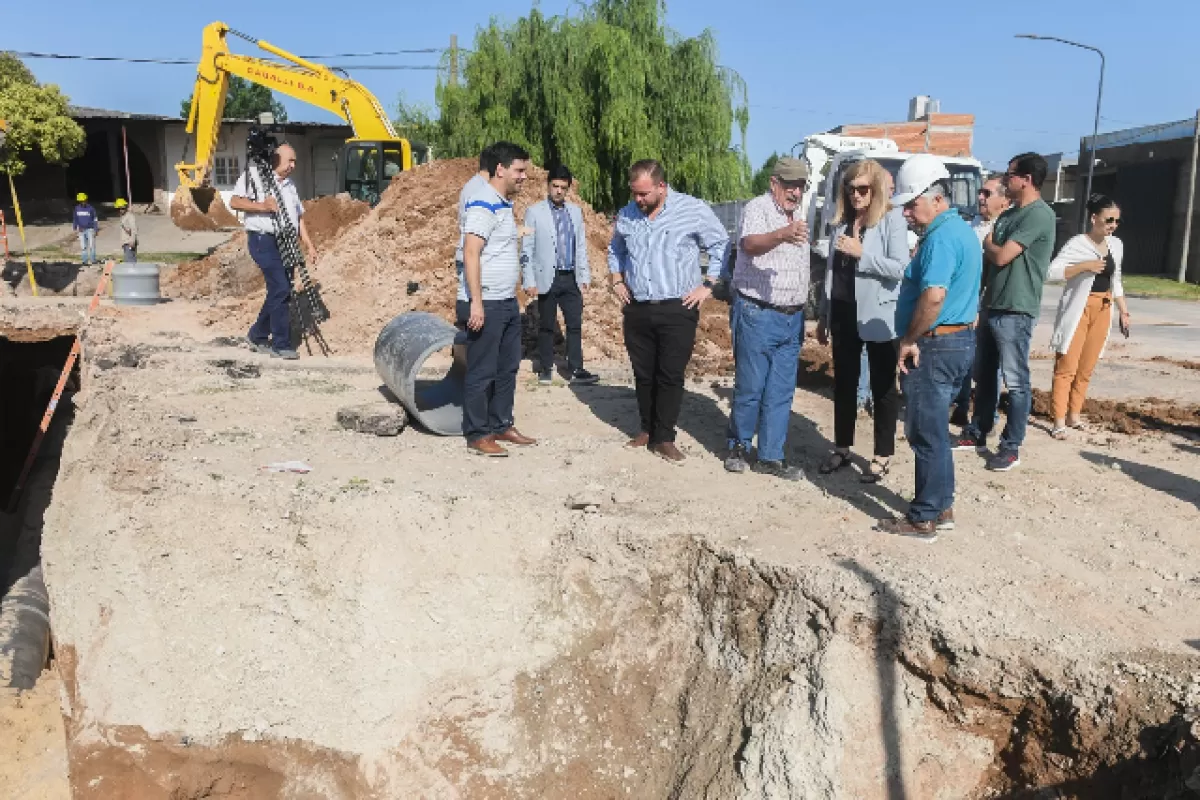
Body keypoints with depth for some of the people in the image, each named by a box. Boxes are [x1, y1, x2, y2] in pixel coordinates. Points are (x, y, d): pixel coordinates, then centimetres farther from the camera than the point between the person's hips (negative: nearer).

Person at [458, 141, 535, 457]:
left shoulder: (504, 204, 15)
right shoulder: (483, 205, -14)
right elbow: (471, 254, -21)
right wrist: (475, 303, -25)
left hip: (507, 303, 9)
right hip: (486, 304, -9)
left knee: (508, 368, 15)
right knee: (481, 372, 0)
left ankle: (501, 425, 26)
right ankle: (477, 435, 10)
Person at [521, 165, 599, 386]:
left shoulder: (575, 211, 10)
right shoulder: (534, 212, -2)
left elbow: (581, 246, 13)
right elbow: (526, 249, -4)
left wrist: (584, 276, 8)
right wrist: (529, 281, -9)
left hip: (571, 279, 3)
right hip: (547, 278, -3)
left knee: (575, 325, 0)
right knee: (546, 326, 7)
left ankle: (576, 371, 3)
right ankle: (545, 369, 18)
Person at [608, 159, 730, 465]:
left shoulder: (693, 210, -6)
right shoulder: (626, 214, 6)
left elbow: (721, 246, 2)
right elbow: (615, 250, 25)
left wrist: (708, 286, -3)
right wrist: (616, 281, 13)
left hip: (677, 310, -4)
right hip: (637, 310, 4)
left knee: (670, 376, -2)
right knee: (643, 375, 10)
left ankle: (664, 438, 7)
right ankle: (647, 429, 24)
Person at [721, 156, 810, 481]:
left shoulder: (797, 215, 15)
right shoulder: (757, 208, -10)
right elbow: (749, 244, -32)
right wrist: (782, 235, -52)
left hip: (791, 319, 7)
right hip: (757, 315, -7)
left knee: (781, 393, 8)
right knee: (750, 388, 1)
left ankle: (771, 457, 15)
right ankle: (739, 446, 21)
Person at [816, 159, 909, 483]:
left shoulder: (892, 219, -7)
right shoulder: (842, 221, 10)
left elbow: (900, 268, -17)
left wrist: (862, 253, -22)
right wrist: (824, 316, 15)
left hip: (877, 316, -6)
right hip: (843, 313, 6)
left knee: (883, 386, 6)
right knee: (844, 383, 14)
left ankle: (883, 456, 14)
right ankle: (842, 448, 26)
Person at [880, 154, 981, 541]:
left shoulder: (941, 237, -18)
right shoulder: (962, 230, 16)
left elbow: (933, 295, -30)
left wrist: (910, 339, -19)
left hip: (936, 344, -10)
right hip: (959, 338, 10)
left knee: (926, 432, -2)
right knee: (934, 429, 18)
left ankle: (924, 519, 7)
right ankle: (941, 507, 27)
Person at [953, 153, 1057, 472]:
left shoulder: (1039, 214, -14)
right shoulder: (1007, 215, 15)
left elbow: (1002, 256, -19)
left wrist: (988, 243, 3)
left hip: (1015, 312, -9)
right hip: (992, 307, 9)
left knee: (1016, 381, -1)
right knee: (984, 374, 16)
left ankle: (1012, 446, 6)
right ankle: (977, 433, 27)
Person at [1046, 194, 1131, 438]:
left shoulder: (1116, 245, 11)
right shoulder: (1077, 244, -11)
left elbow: (1115, 282, 20)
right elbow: (1052, 271, -21)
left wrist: (1124, 311, 17)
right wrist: (1084, 266, -25)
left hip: (1103, 311, 6)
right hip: (1078, 310, -6)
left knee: (1086, 368, 9)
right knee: (1067, 367, -6)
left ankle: (1074, 414, 18)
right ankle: (1059, 421, -6)